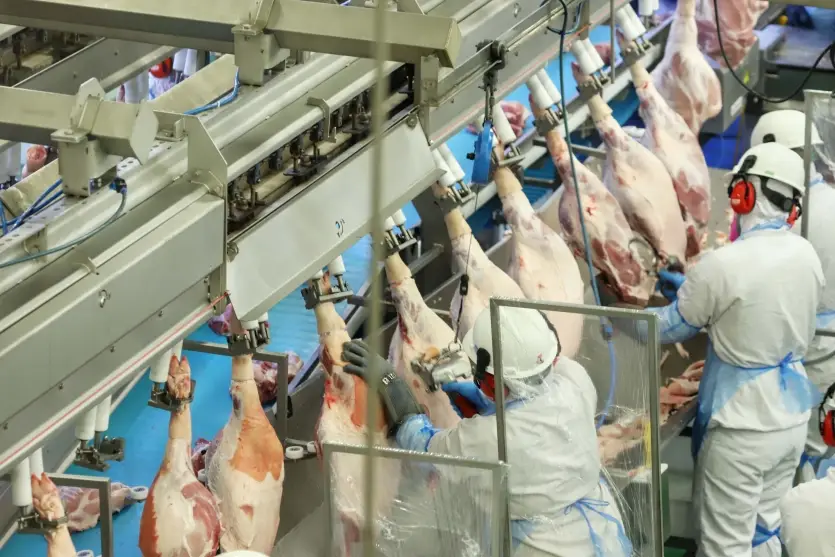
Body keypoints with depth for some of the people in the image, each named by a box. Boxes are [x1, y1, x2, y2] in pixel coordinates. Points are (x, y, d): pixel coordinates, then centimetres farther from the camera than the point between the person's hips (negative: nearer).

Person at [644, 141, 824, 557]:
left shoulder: (722, 266, -22)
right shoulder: (805, 255, -2)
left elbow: (669, 328, -8)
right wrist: (689, 290, 23)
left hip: (742, 426, -7)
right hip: (792, 417, 7)